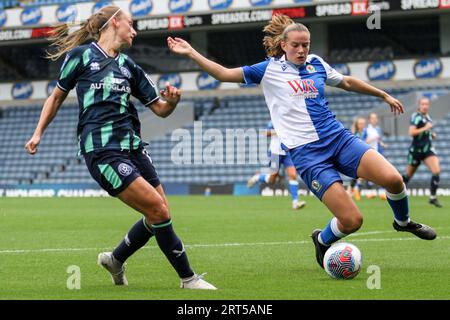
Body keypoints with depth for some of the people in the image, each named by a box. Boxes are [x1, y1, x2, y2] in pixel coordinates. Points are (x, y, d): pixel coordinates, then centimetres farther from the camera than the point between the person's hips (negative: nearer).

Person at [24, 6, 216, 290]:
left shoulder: (129, 66, 18)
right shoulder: (81, 55, 3)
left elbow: (160, 109, 17)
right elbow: (57, 97, 14)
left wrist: (172, 100, -4)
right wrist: (38, 133, 11)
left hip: (132, 146, 7)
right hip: (102, 151, -7)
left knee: (159, 215, 3)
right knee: (158, 210, -14)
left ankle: (115, 260, 27)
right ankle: (188, 279, -3)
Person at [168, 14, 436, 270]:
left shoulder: (316, 63, 13)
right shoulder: (270, 69, 3)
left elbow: (347, 82, 29)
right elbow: (225, 74, 4)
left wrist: (384, 95, 36)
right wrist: (191, 53, -2)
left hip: (339, 138, 4)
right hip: (306, 153, -4)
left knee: (393, 179, -18)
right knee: (352, 220, -17)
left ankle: (403, 221, 16)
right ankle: (322, 241, 18)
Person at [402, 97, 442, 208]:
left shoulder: (427, 116, 10)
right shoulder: (416, 116, -14)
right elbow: (411, 132, -24)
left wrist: (431, 134, 10)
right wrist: (425, 128, -26)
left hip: (428, 149, 6)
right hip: (416, 149, -6)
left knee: (436, 171, -14)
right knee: (408, 175, 8)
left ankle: (433, 197, -10)